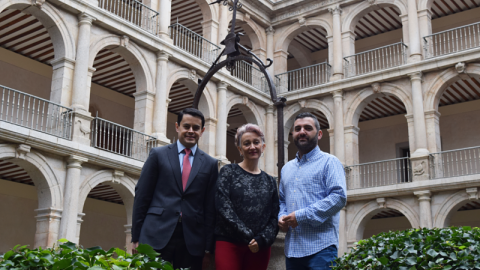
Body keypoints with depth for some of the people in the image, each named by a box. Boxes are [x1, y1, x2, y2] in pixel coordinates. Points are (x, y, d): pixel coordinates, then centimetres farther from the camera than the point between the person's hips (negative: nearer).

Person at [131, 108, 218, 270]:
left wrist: (208, 247, 5)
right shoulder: (158, 155, 6)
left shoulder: (210, 164, 10)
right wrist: (136, 237, 0)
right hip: (157, 237, -1)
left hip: (192, 242, 1)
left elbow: (210, 207, 8)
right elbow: (142, 195, 4)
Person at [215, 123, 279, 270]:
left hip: (260, 248, 3)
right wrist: (248, 236, -12)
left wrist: (261, 240, -10)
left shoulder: (270, 181, 12)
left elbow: (274, 217, 7)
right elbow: (224, 208, -9)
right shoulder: (228, 172, 2)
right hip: (229, 245, -3)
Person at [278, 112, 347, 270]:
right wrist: (281, 217, 2)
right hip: (292, 249, 6)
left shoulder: (329, 162, 1)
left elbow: (339, 197, -12)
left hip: (320, 247, -6)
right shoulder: (286, 168, 21)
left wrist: (301, 215, -16)